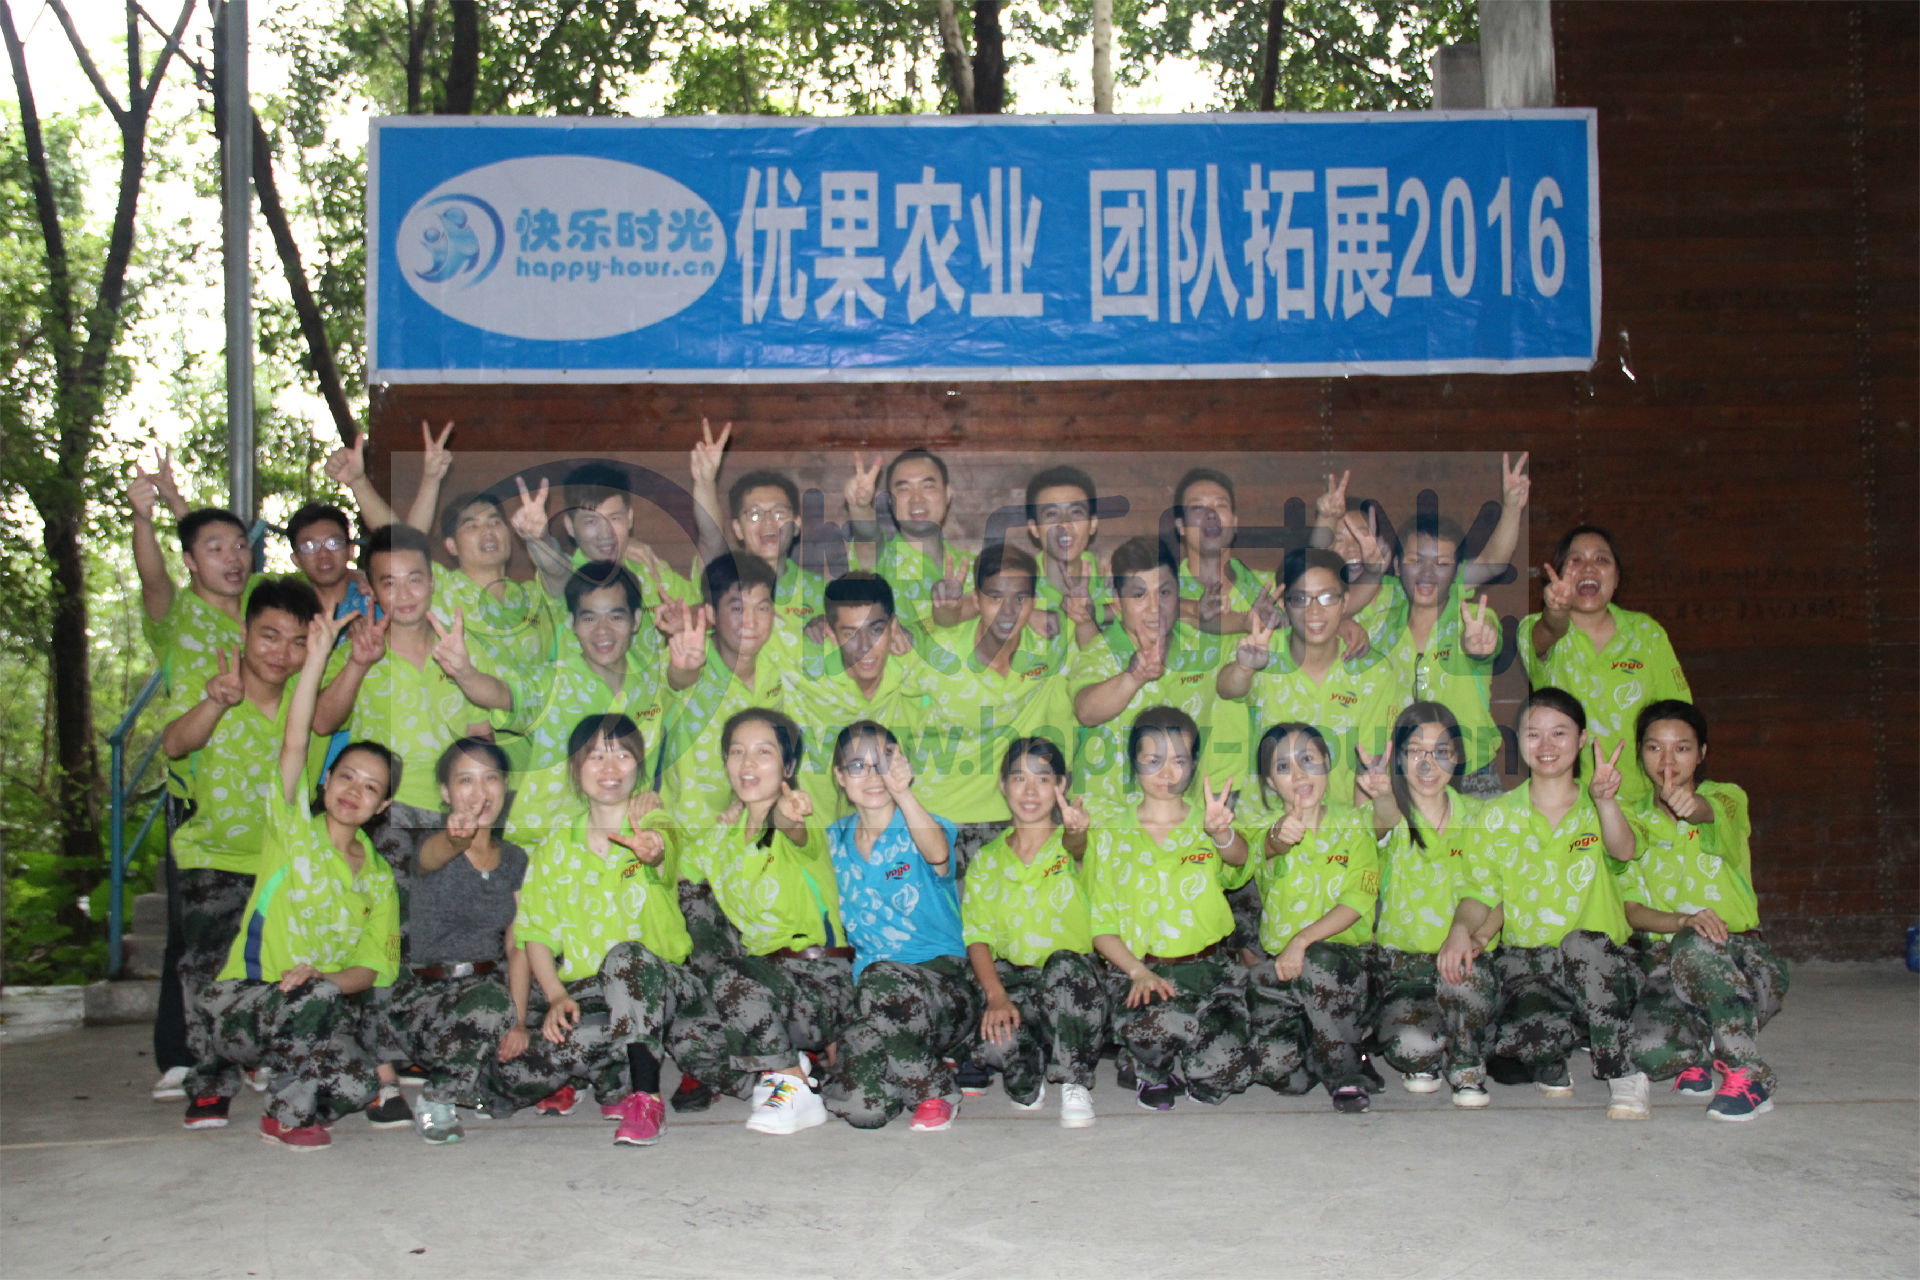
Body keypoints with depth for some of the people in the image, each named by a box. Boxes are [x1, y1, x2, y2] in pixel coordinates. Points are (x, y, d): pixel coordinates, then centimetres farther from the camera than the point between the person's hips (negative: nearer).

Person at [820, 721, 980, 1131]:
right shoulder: (836, 839, 13)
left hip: (941, 979, -3)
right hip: (868, 985, 3)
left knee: (883, 981, -39)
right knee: (860, 1109, -25)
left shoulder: (921, 829, -1)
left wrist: (903, 792, -43)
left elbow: (937, 853, -28)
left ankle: (934, 1088, -13)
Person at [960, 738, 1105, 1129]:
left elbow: (1078, 852, -22)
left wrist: (1077, 832, -49)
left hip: (1074, 978, -1)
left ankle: (1075, 1085, -17)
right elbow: (977, 935, 4)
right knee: (996, 1043, -32)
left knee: (1064, 965, -37)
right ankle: (1030, 1075, 6)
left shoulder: (1073, 846, 6)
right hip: (1011, 979, 1)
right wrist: (996, 995, -16)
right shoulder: (986, 860, 14)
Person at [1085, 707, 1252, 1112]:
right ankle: (1153, 1071, 2)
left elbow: (1238, 860, -17)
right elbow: (1100, 925, 5)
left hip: (1209, 968, 2)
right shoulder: (1110, 834, 8)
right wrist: (1139, 972, -14)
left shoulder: (1205, 825, 8)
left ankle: (1165, 1069, 13)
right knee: (1151, 1026, -36)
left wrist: (1221, 832, -42)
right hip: (1137, 969, -1)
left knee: (1225, 1071, -24)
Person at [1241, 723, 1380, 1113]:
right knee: (1275, 1069, -21)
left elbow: (1359, 899, -6)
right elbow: (1260, 850, -22)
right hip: (1275, 960, 1)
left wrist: (1303, 940, -20)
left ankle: (1344, 1071, -14)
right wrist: (1279, 839, -48)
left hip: (1343, 952, -1)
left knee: (1317, 965, -37)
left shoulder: (1353, 825, 4)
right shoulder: (1262, 826, 4)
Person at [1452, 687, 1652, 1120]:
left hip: (1598, 958, 0)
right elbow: (1482, 892, 7)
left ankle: (1623, 1075, -21)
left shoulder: (1597, 807, 7)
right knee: (1513, 1047, -31)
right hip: (1526, 958, 0)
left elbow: (1624, 852, -16)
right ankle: (1551, 1065, 7)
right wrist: (1461, 928, -16)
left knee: (1584, 943, -38)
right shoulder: (1498, 815, 11)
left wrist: (1606, 802, -37)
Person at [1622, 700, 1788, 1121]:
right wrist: (1681, 920, -25)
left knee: (1696, 946, -39)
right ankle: (1702, 1047, 5)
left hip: (1740, 958, -2)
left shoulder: (1727, 797, 1)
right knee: (1650, 1052, -30)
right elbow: (1630, 908, -2)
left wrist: (1693, 806, -54)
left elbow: (1716, 811, -27)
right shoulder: (1636, 822, 9)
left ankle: (1749, 1074, -25)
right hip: (1666, 963, 2)